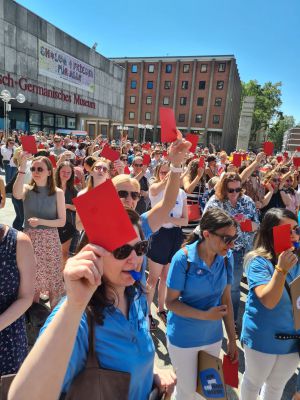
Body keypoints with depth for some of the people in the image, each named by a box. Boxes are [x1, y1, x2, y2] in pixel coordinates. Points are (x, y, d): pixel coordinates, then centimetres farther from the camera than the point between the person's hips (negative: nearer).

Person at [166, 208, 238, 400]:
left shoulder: (225, 259, -10)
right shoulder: (183, 258, -24)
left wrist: (232, 339, 4)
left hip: (214, 336, 5)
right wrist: (204, 315, -29)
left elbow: (226, 300, 0)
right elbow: (171, 302, -18)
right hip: (184, 338, -4)